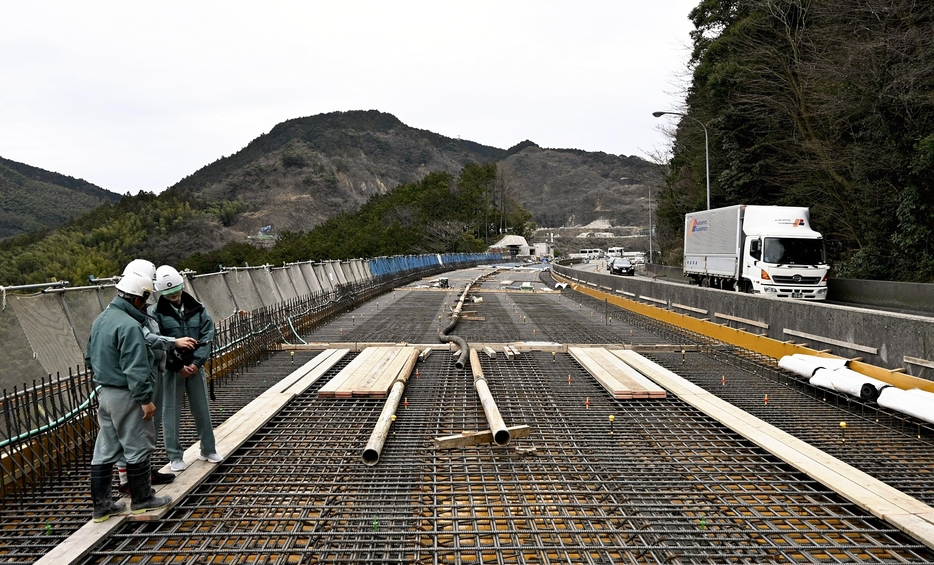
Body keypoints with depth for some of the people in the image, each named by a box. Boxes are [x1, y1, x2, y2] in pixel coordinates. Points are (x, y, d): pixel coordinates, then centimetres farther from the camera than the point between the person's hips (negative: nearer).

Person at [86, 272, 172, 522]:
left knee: (105, 451, 12)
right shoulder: (129, 325, -21)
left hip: (105, 392, 9)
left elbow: (90, 356, 19)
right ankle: (142, 499, 15)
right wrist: (146, 399, -20)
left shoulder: (101, 319, 10)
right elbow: (135, 369, -23)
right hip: (125, 395, -9)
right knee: (137, 448, 4)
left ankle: (102, 504, 18)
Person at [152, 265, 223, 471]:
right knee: (171, 412, 4)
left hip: (195, 367, 3)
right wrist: (178, 366, -15)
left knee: (202, 410, 11)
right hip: (171, 369, -3)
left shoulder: (197, 309, 2)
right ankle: (175, 456, 16)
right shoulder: (156, 313, -8)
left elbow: (207, 337, -1)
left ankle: (208, 450, 25)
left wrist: (196, 362, -12)